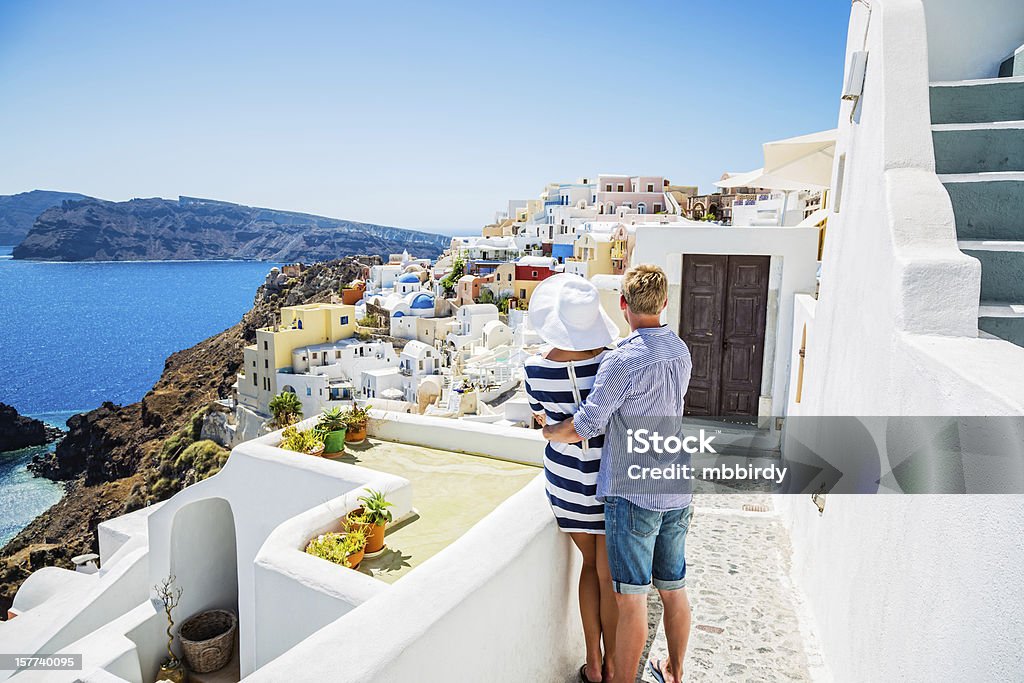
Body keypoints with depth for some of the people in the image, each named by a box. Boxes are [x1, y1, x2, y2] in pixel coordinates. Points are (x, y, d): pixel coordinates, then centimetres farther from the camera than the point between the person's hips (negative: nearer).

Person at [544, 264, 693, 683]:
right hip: (676, 491, 8)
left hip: (632, 494, -8)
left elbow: (582, 428, -18)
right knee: (674, 590, 20)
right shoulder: (680, 352, 6)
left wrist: (548, 431, 2)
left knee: (631, 600, 4)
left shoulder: (624, 361, -18)